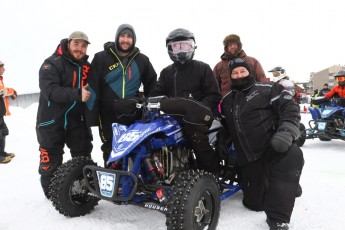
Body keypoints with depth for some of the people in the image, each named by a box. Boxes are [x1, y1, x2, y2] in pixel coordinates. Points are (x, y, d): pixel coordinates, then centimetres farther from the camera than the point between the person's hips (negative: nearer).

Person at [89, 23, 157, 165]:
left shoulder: (142, 60, 8)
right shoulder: (101, 58, 1)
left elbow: (152, 85, 16)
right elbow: (92, 88, -3)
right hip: (109, 116, -2)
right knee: (111, 153, 6)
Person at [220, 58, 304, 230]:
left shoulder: (268, 89, 2)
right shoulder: (226, 101, 18)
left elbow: (290, 108, -8)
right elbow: (223, 127, 30)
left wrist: (286, 132, -23)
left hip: (273, 145, -4)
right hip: (248, 158, 5)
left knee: (292, 156, -40)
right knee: (254, 203, 4)